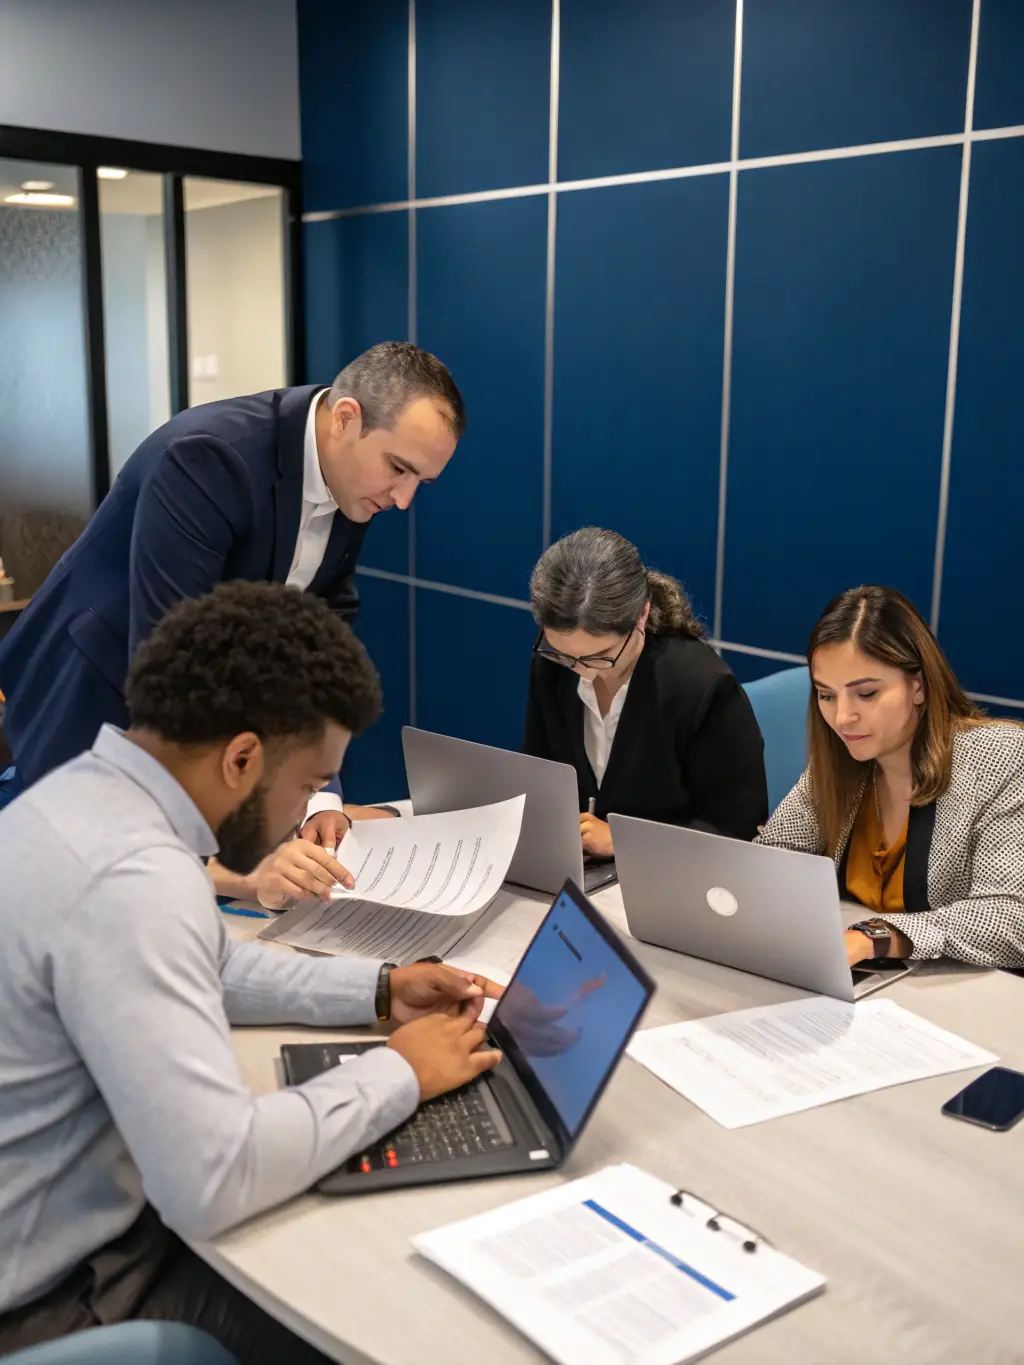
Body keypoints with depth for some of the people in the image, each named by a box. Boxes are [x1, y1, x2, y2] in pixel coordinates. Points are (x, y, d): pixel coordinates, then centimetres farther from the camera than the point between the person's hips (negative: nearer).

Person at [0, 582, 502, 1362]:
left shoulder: (91, 793, 0)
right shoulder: (132, 879, -32)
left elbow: (210, 966, 18)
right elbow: (213, 1182, -34)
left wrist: (378, 990, 7)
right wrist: (398, 1073, -19)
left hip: (67, 1223, 9)